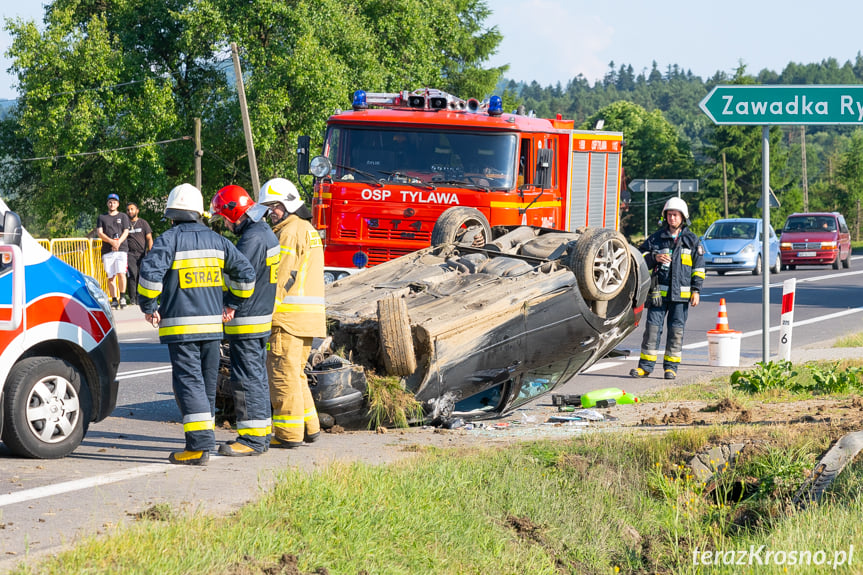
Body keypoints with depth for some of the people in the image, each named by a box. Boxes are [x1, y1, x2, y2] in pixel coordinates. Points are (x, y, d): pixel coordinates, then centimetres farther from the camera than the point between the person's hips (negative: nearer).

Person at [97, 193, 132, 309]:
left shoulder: (123, 217, 15)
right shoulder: (102, 217, 15)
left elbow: (126, 232, 6)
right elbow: (99, 233, 4)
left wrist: (118, 242, -13)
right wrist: (112, 242, -12)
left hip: (121, 249, -1)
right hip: (107, 250, 1)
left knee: (121, 273, -16)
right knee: (110, 276, -1)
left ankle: (122, 297, -4)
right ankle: (114, 300, 3)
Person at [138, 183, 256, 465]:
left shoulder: (169, 239, -7)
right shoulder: (216, 240, 11)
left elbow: (150, 272, -21)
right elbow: (245, 272, 16)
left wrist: (148, 306, -7)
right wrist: (231, 304, 26)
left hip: (180, 326, -6)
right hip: (212, 323, 6)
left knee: (188, 382, -7)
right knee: (207, 383, 15)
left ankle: (200, 445, -14)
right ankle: (204, 438, 21)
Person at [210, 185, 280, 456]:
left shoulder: (253, 238, -19)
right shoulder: (265, 233, 14)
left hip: (246, 321, -10)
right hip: (262, 315, 10)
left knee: (247, 378, -7)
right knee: (257, 376, 15)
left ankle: (252, 439, -6)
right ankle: (261, 434, 20)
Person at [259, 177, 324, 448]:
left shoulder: (290, 231, -10)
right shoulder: (308, 229, 21)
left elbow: (282, 277, -17)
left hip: (288, 315, -10)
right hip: (309, 316, 10)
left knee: (283, 372, -6)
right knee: (294, 373, 17)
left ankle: (288, 433, -5)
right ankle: (308, 426, 19)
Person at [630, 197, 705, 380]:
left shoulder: (691, 240, 8)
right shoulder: (656, 238, 8)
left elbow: (698, 267, 10)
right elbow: (641, 258, 10)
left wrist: (696, 291, 2)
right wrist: (654, 258, -10)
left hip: (681, 294, 0)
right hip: (659, 292, 0)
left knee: (676, 329, 2)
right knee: (652, 327, -3)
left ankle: (671, 367, 8)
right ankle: (645, 365, 0)